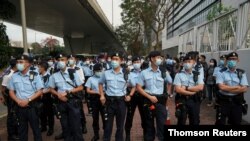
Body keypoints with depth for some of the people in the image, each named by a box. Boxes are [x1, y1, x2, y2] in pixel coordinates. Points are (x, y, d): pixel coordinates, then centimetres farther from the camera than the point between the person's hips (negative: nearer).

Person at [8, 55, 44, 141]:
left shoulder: (35, 75, -7)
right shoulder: (14, 76, 4)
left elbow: (40, 91, -8)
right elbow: (11, 91, 9)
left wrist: (28, 100, -16)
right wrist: (18, 101, -8)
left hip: (32, 105, -3)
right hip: (20, 106, 3)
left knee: (35, 127, 6)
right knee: (22, 128, 15)